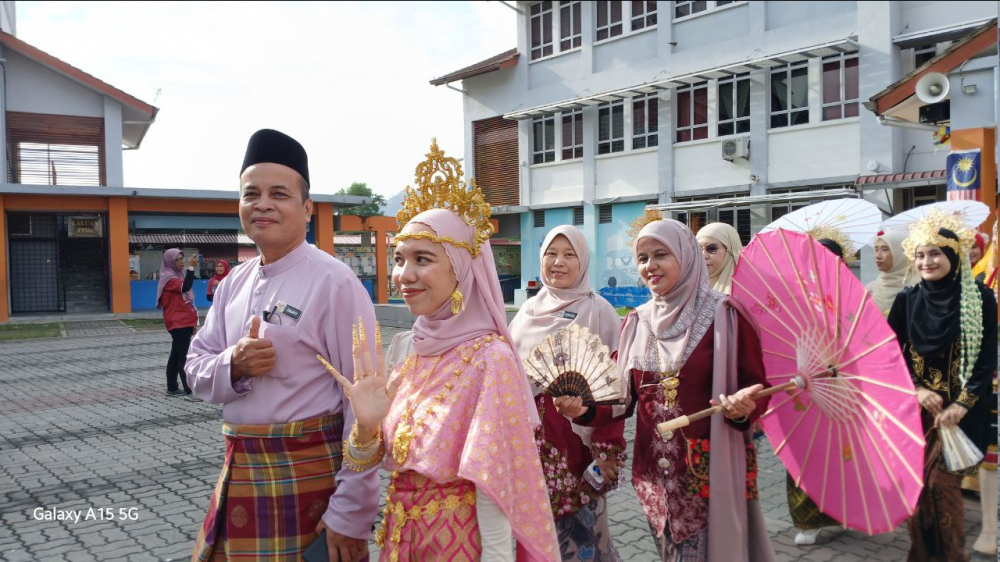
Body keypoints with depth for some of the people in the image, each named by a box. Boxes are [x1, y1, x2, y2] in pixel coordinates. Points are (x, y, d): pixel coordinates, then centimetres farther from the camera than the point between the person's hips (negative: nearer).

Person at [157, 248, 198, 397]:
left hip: (184, 322, 9)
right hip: (177, 323, -9)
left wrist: (192, 323, 22)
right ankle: (190, 390, -13)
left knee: (176, 356, 12)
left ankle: (172, 388, 18)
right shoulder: (168, 278, -11)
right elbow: (185, 287, -32)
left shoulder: (179, 276, 17)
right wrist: (191, 267, -30)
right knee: (184, 357, -11)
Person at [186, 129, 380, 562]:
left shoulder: (334, 282, -14)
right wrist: (233, 366, -14)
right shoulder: (234, 283, 7)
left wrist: (352, 513, -17)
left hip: (309, 475, -6)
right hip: (240, 473, 6)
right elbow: (196, 367, 10)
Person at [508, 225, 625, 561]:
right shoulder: (529, 310, 10)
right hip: (530, 439, 5)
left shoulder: (597, 311, -7)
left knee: (579, 529, 1)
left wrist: (608, 450, -14)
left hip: (574, 437, -5)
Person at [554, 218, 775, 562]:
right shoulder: (636, 321, 7)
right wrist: (584, 409, -9)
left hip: (712, 472, -4)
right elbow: (623, 399, 8)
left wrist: (744, 408, -27)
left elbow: (757, 388, -6)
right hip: (655, 473, 5)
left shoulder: (724, 314, -7)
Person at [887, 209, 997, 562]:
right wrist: (917, 389, -11)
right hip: (915, 406, 2)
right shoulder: (906, 301, 3)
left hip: (960, 408, -2)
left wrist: (962, 403, -12)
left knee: (943, 481, -6)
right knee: (916, 481, 3)